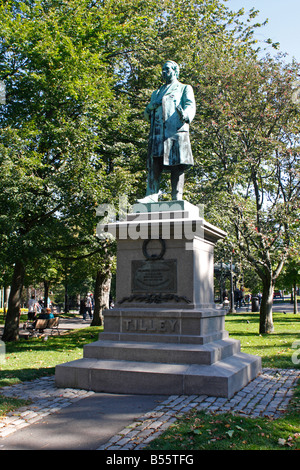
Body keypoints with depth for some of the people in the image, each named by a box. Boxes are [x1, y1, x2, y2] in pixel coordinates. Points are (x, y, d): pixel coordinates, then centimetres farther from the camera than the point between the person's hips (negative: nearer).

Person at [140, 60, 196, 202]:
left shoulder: (185, 88, 20)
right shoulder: (157, 93, 34)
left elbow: (190, 105, 0)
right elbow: (147, 113, 27)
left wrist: (185, 115, -24)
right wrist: (151, 107, 2)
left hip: (176, 131, -4)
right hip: (157, 133, 4)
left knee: (177, 165, -11)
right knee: (154, 164, -9)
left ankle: (177, 198, -12)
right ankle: (152, 195, -14)